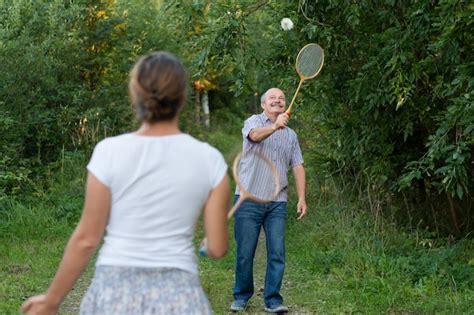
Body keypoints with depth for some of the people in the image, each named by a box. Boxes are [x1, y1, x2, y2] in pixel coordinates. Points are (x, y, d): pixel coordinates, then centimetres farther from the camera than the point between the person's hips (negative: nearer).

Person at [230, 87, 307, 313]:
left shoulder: (291, 135, 18)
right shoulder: (254, 121, 4)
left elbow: (297, 167, 13)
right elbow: (255, 135, -21)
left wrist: (302, 198, 1)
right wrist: (274, 126, -42)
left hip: (277, 202, 3)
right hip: (249, 198, -3)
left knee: (277, 253, -3)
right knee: (245, 252, 2)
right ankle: (241, 297, 16)